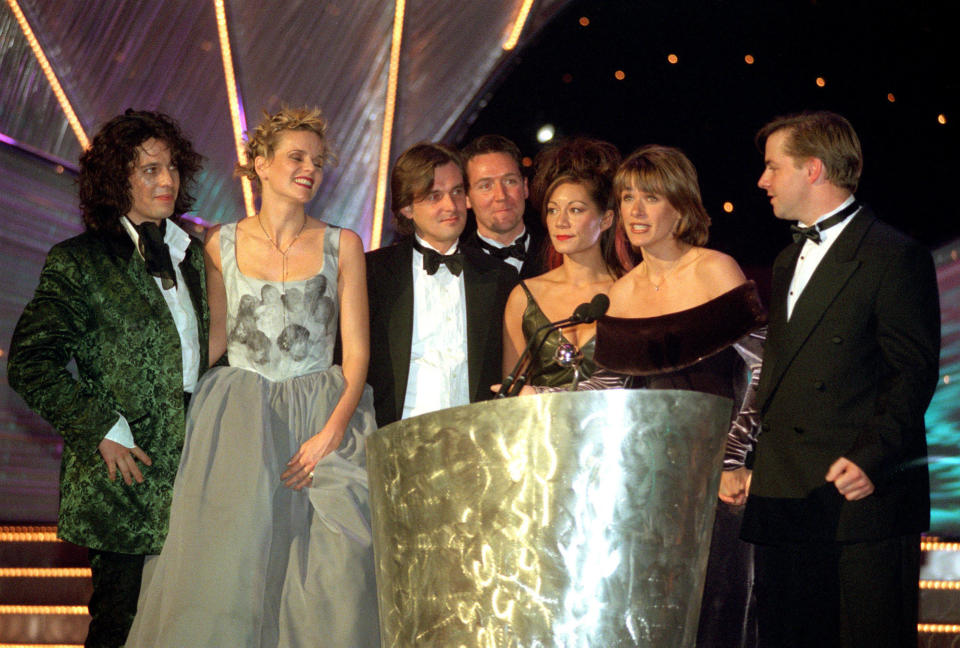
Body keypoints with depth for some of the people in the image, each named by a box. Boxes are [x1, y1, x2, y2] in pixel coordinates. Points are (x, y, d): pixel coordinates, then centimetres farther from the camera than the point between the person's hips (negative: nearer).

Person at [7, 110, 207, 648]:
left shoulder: (196, 255, 14)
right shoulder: (80, 261, -4)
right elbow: (30, 364, -9)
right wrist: (102, 428, -12)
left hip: (195, 462, 5)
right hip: (126, 470, -5)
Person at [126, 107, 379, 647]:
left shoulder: (341, 244, 6)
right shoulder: (223, 244, 9)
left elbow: (357, 349, 1)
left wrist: (334, 429, -13)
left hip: (322, 421, -1)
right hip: (236, 419, 1)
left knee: (333, 574, -10)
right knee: (227, 566, -6)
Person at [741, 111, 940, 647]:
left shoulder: (894, 257, -4)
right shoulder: (788, 263, 22)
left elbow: (916, 373, -11)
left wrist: (871, 458, -22)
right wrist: (747, 463, 15)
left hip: (864, 500, -8)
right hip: (785, 502, 8)